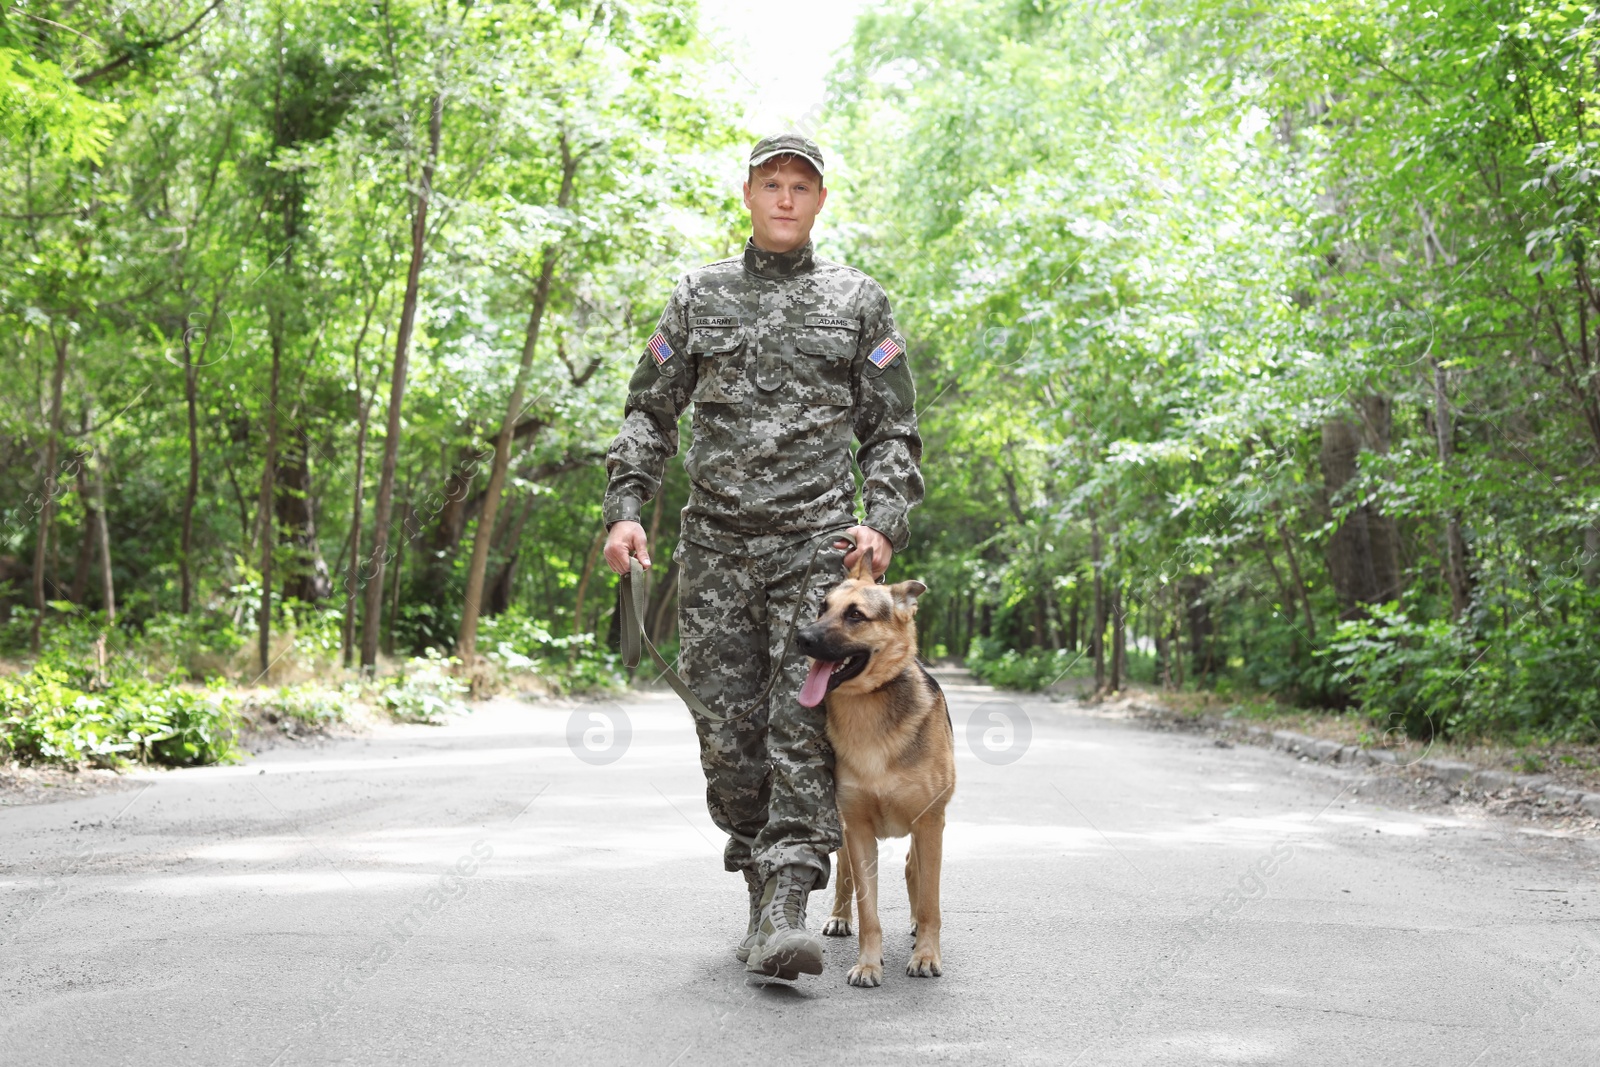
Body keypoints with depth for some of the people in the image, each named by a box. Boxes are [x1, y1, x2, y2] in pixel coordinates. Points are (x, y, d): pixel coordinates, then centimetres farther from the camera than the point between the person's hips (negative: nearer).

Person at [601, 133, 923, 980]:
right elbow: (650, 410, 13)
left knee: (804, 722, -14)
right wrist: (624, 507, -1)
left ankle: (785, 913, -17)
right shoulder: (697, 297, 13)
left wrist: (883, 523, -7)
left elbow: (893, 430, 9)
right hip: (715, 544, 2)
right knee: (727, 728, 2)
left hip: (816, 539, -2)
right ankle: (761, 888, 19)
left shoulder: (859, 302, 9)